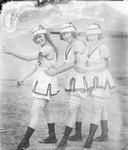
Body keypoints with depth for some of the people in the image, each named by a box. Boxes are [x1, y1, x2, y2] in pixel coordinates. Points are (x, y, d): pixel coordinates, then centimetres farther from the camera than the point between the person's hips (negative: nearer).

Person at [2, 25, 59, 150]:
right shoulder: (45, 49, 14)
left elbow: (29, 57, -27)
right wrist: (23, 78, 8)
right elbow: (35, 66, 14)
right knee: (48, 111, 19)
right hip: (44, 83, 11)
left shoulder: (47, 48, -17)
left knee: (34, 112, -7)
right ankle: (52, 137, 31)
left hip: (45, 84, -11)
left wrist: (10, 52, -26)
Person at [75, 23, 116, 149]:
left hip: (101, 81, -8)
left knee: (97, 109, -10)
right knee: (101, 107, 16)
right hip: (94, 81, 8)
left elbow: (103, 66, -21)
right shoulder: (90, 47, 10)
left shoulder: (102, 47, -14)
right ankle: (104, 135, 28)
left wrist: (86, 69, -26)